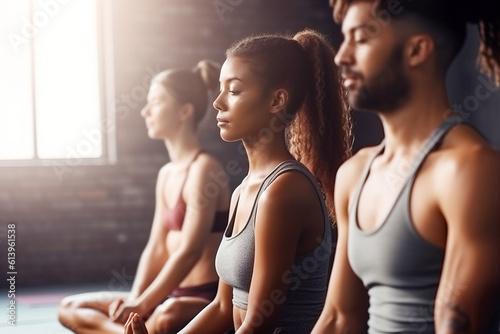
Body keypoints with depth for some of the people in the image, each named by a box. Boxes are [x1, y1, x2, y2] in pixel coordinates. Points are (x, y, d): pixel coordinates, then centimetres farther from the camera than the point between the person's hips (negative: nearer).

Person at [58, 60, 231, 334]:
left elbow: (189, 252, -20)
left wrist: (141, 306, -20)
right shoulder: (166, 174, 13)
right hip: (172, 296, 10)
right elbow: (156, 248, 10)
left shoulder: (203, 169, -13)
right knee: (71, 309, 4)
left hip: (206, 299, -10)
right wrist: (133, 301, -4)